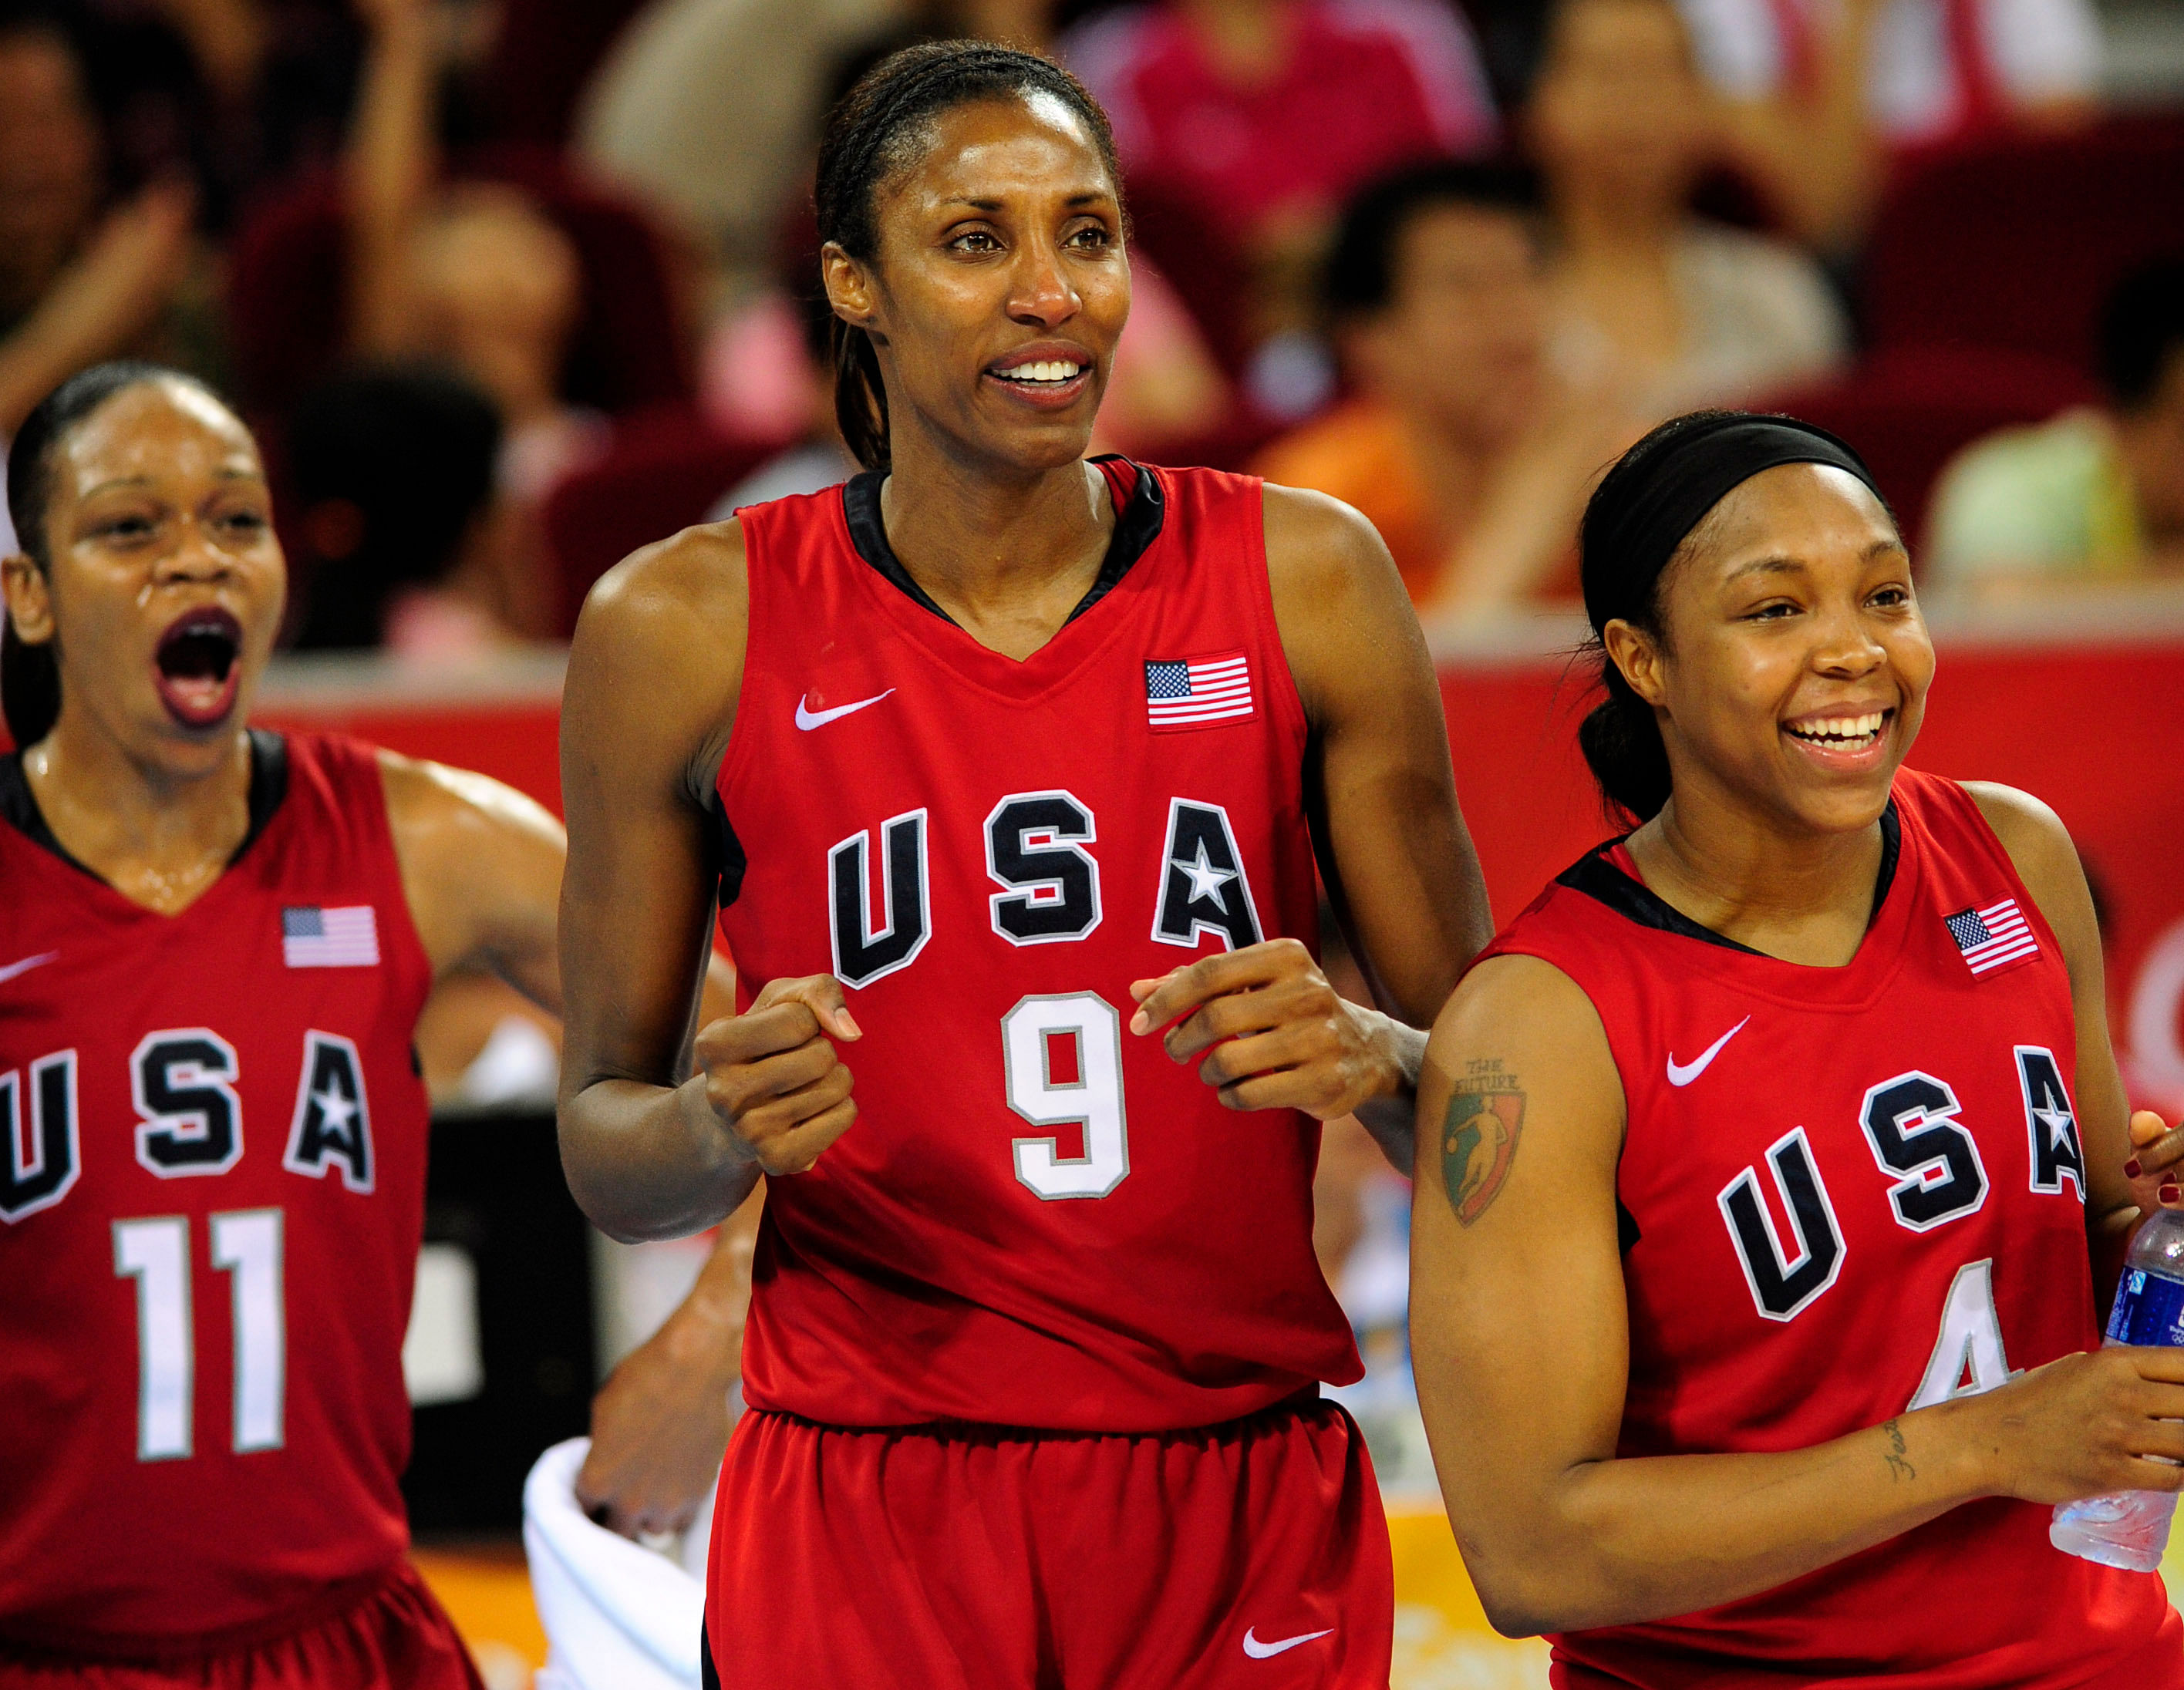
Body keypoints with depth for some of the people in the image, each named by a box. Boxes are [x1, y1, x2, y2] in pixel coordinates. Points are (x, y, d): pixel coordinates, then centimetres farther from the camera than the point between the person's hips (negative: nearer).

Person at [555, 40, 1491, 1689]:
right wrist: (720, 1131, -18)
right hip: (864, 1529, -1)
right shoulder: (689, 627, -1)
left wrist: (1365, 1057, -18)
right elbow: (602, 1146, 5)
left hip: (1246, 1509, 1)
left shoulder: (1304, 580, 1)